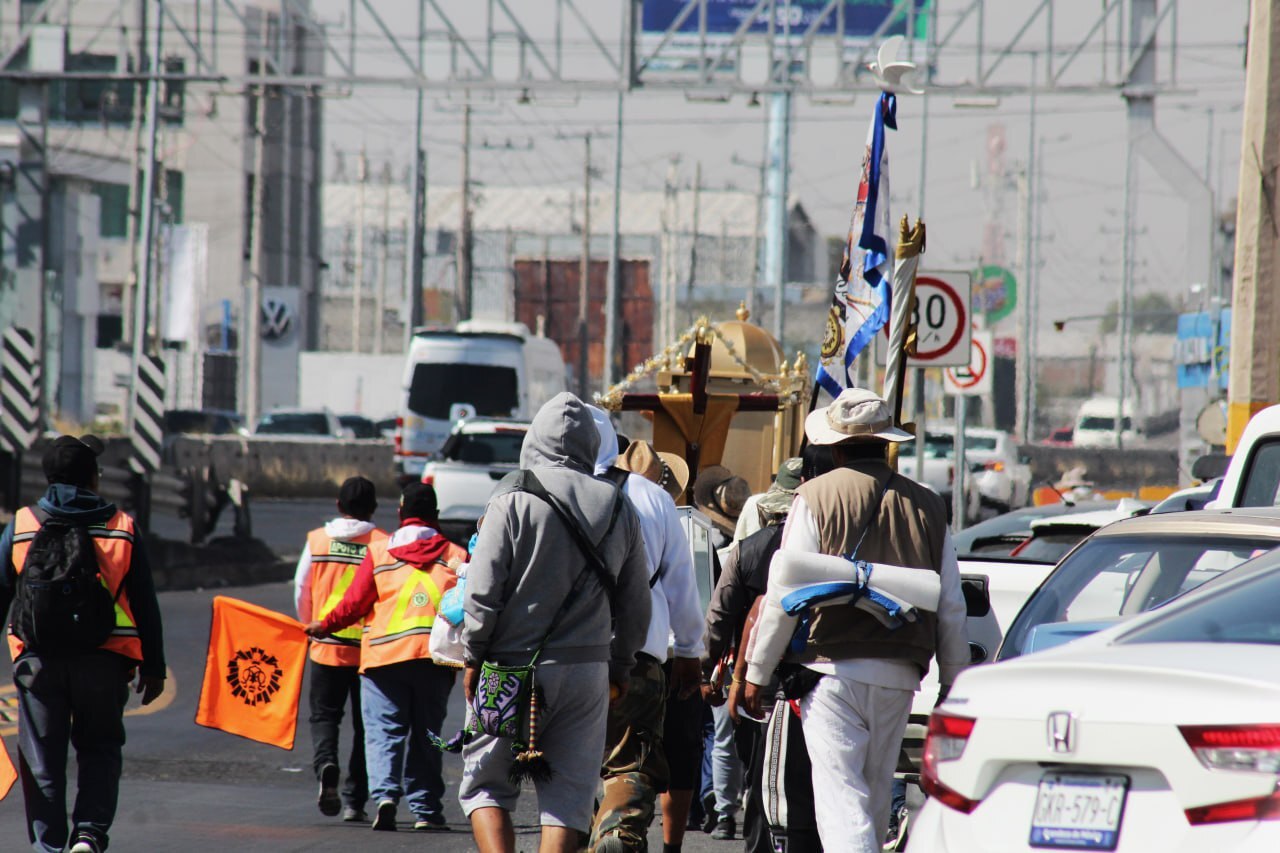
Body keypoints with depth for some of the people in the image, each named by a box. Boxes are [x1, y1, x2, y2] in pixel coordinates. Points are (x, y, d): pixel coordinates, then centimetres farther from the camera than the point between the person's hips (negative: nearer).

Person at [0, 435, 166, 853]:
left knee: (42, 756, 9)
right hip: (103, 661, 0)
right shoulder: (123, 529, 2)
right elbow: (146, 606, 5)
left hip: (37, 660, 0)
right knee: (99, 749, 14)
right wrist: (153, 667, 12)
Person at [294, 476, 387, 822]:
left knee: (324, 715, 10)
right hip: (371, 648, -1)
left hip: (327, 647, 1)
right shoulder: (383, 544, -6)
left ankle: (326, 765, -20)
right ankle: (354, 800, 8)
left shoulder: (317, 540, 1)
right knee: (365, 726, 10)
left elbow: (301, 591, 7)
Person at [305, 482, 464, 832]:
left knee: (384, 731, 0)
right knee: (425, 735, 11)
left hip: (385, 652, -1)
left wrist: (323, 626, 17)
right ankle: (426, 810, 10)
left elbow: (355, 603, 3)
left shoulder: (379, 551, 4)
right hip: (435, 656, 1)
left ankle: (384, 792, -21)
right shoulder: (455, 555, 7)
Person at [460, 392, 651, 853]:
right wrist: (621, 668, 23)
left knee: (486, 783, 6)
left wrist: (473, 657, 2)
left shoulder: (514, 500, -7)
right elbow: (635, 604, 12)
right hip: (588, 672, 3)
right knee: (569, 795, 6)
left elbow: (483, 591, -9)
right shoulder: (619, 509, 7)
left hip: (515, 668, -3)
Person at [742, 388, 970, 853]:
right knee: (876, 795, 16)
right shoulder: (926, 505, 9)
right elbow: (951, 609, 11)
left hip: (834, 670, -4)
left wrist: (757, 671, 2)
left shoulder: (817, 496, -3)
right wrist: (954, 683, 19)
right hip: (899, 675, 4)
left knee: (840, 796, -8)